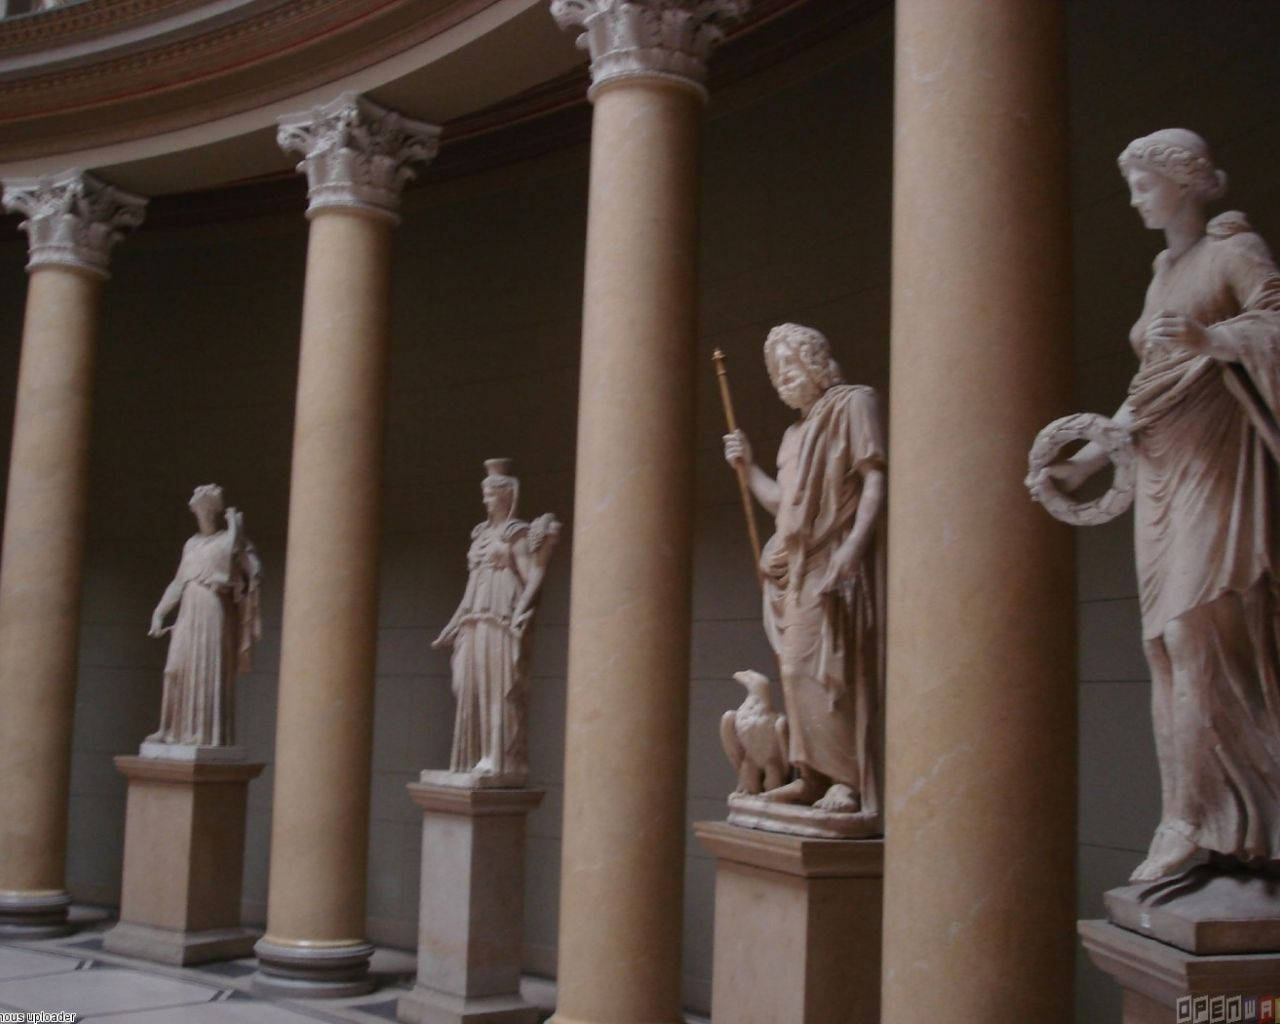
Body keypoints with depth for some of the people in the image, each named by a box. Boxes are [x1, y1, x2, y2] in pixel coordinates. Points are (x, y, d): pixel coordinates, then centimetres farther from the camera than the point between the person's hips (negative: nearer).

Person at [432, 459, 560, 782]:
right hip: (475, 624, 8)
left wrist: (518, 616, -23)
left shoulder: (518, 534, -1)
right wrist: (454, 626, 20)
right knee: (472, 693, 5)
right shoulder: (482, 533, 21)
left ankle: (500, 762, -8)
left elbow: (533, 578, -10)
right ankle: (476, 761, 9)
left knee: (501, 690, -9)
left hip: (502, 623, -8)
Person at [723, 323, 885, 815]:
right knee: (798, 672, 5)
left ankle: (848, 780, -12)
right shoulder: (795, 432, 22)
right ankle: (812, 776, 8)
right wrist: (747, 466, 10)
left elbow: (875, 479, -9)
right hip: (795, 567, 8)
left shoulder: (853, 404, 1)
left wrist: (854, 543, -21)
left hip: (832, 563, -8)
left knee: (821, 669, -14)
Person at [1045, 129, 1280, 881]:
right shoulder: (1163, 274, 21)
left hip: (1216, 466, -8)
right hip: (1162, 475, 8)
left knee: (1198, 634, -15)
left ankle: (1195, 821, -13)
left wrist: (1209, 338, -34)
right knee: (1173, 646, 1)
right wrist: (1091, 458, 26)